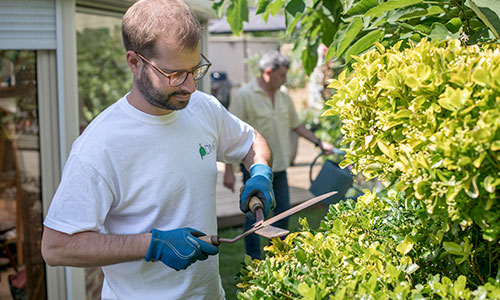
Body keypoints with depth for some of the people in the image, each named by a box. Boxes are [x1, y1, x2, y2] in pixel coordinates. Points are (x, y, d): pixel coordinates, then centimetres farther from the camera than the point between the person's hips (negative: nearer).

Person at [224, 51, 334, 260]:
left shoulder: (283, 94, 6)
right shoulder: (245, 96, -15)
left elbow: (296, 124, 19)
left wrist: (319, 143, 15)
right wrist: (229, 170, -19)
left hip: (279, 165, 7)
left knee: (283, 211, 14)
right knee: (255, 216, 2)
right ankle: (254, 263, 16)